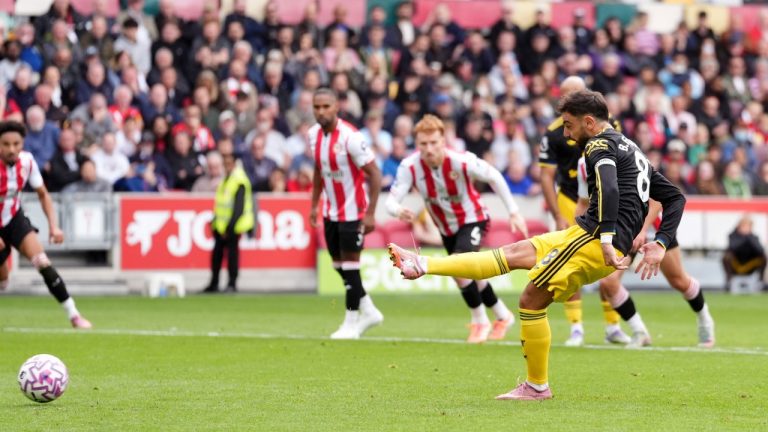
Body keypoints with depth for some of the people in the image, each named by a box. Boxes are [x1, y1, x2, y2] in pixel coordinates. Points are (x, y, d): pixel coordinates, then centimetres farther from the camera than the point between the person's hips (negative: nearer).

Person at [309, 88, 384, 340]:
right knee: (339, 264, 13)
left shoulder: (350, 137, -23)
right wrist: (314, 205, 13)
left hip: (352, 211, -7)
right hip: (331, 210, 7)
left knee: (350, 264, -4)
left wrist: (370, 213, -22)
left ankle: (351, 323, 8)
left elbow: (374, 174, -20)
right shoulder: (314, 134, -1)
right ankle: (369, 311, 27)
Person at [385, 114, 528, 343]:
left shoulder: (461, 161, -30)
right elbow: (391, 200, -28)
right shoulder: (410, 166, -24)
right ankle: (503, 316, 42)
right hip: (446, 228, 5)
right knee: (469, 276, 18)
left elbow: (494, 177, -15)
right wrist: (399, 211, -53)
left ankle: (479, 321, -6)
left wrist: (514, 212, -13)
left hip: (471, 219, -5)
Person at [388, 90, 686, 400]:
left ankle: (537, 386, 5)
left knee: (531, 301, -3)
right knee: (515, 253, 10)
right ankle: (425, 265, 10)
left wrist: (606, 240, -29)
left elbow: (608, 189, -25)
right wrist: (661, 244, 15)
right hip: (615, 250, 9)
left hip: (593, 238, -9)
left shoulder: (601, 145, -5)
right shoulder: (632, 151, 25)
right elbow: (675, 198, 25)